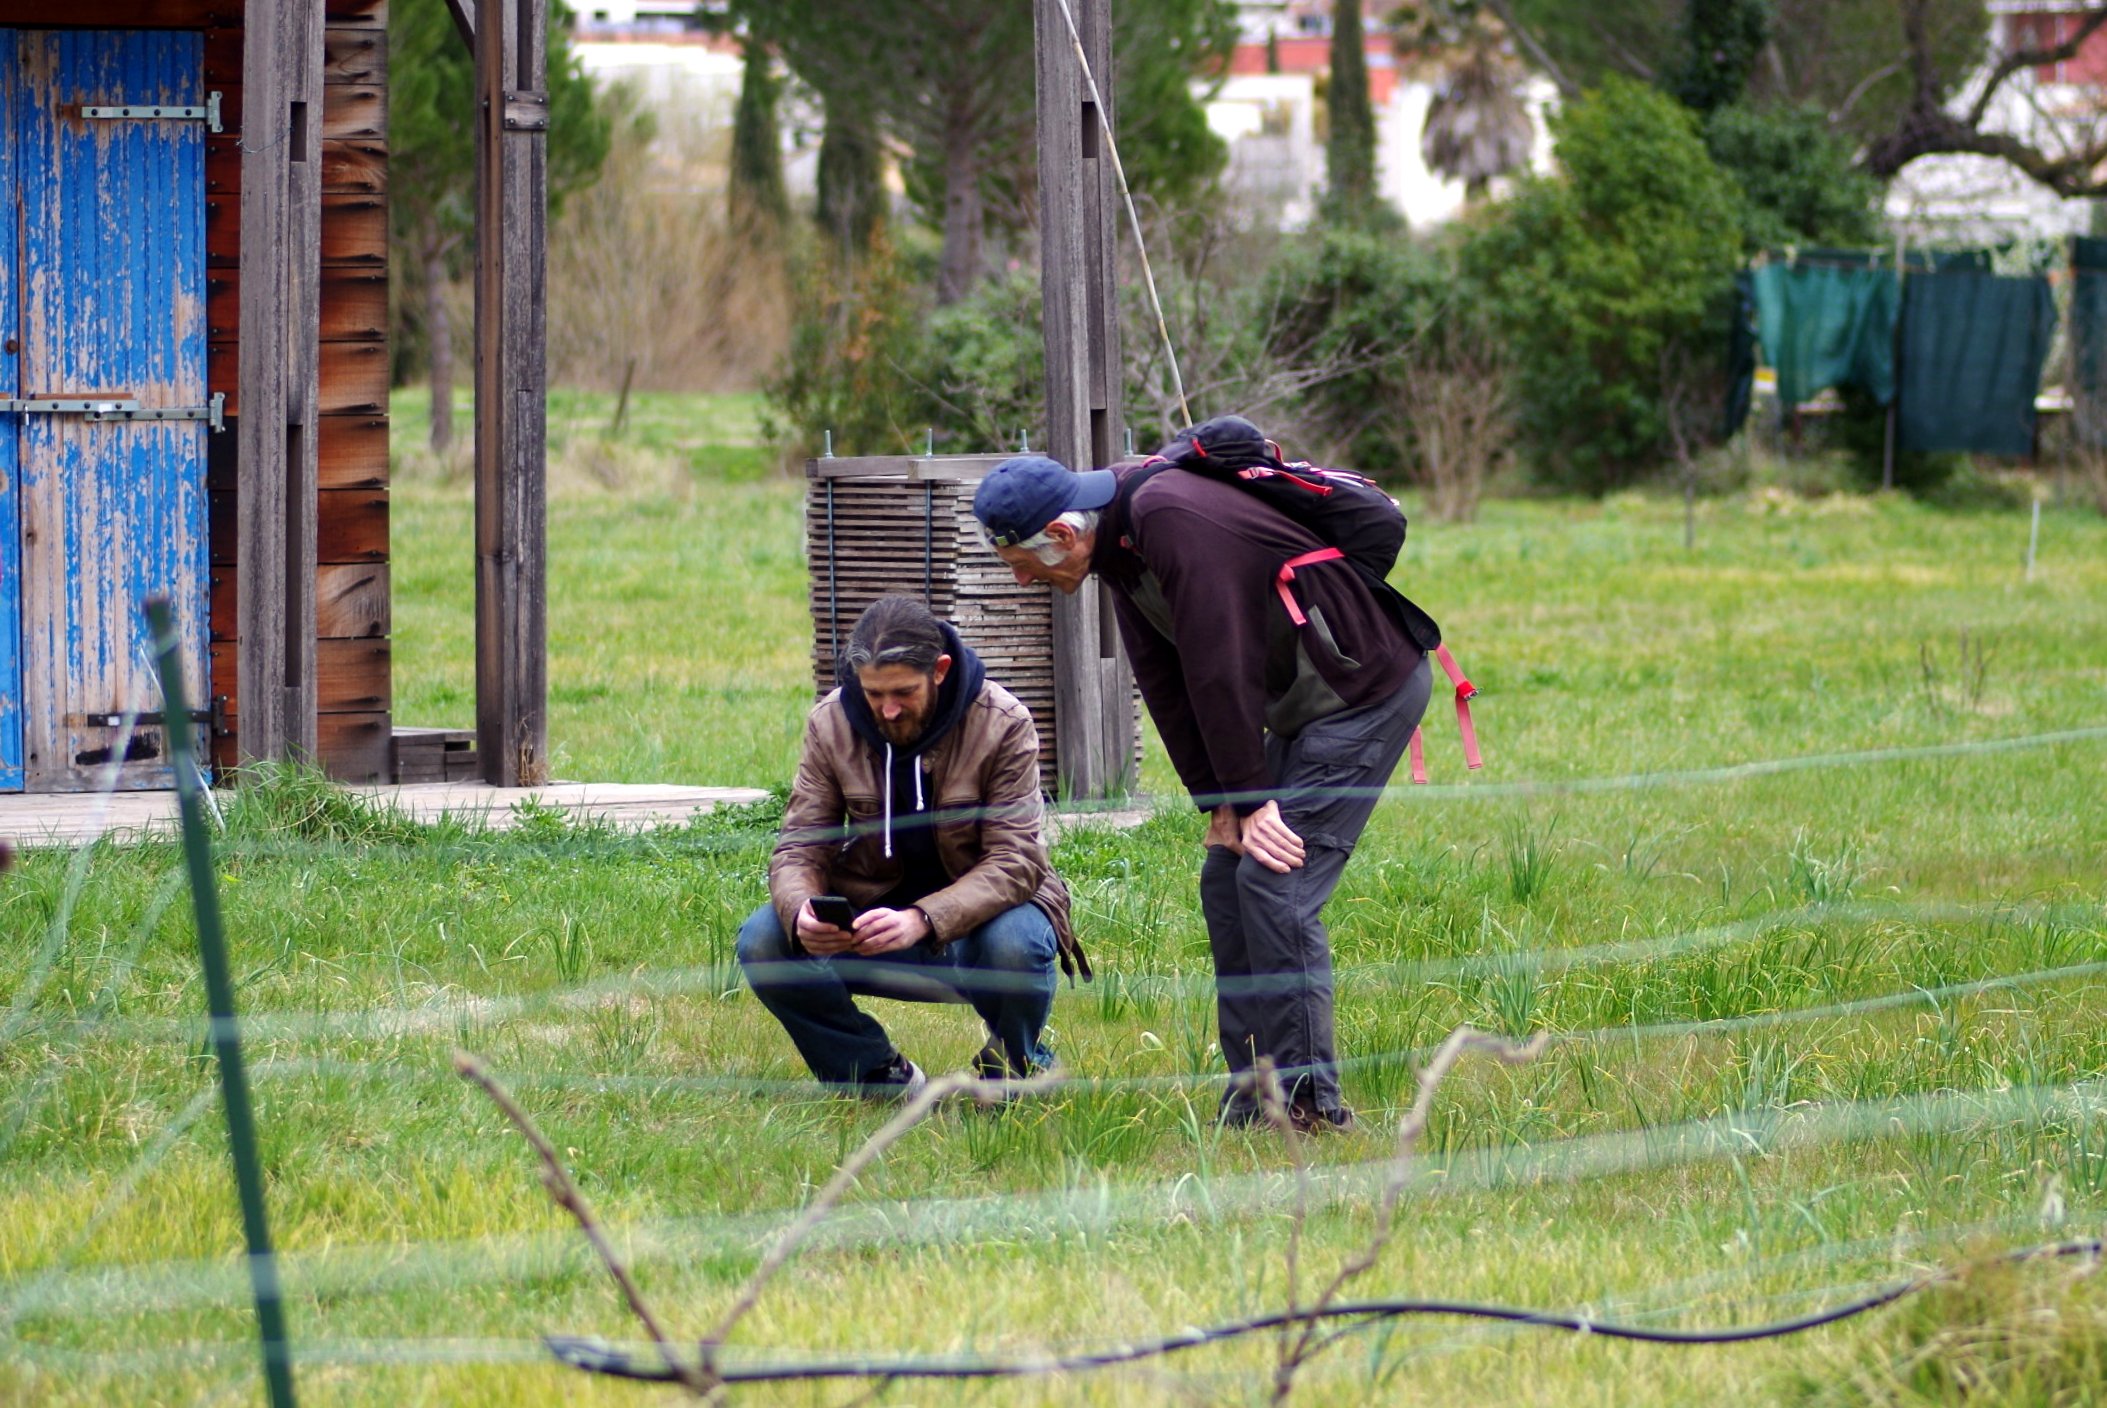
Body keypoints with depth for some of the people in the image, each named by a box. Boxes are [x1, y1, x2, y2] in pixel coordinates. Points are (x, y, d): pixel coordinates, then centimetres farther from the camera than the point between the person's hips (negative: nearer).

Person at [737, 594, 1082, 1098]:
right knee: (763, 941, -23)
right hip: (874, 911, 3)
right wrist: (800, 912, -33)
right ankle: (883, 1077, -2)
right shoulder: (831, 724, -6)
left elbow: (1014, 862, -22)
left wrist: (921, 921, -40)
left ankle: (1019, 1072, -3)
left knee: (1015, 945, -38)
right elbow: (800, 847, -7)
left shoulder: (1002, 724, -16)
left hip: (982, 912, -3)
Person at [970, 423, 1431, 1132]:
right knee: (1226, 881, 8)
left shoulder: (1173, 519, -25)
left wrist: (1250, 799, -20)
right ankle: (1253, 1094, 12)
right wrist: (1219, 803, 2)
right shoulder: (1121, 541, 6)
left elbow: (1218, 667, -24)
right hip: (1299, 708, 10)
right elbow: (1165, 683, 8)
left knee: (1274, 882, -14)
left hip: (1365, 691, -10)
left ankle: (1309, 1101, -11)